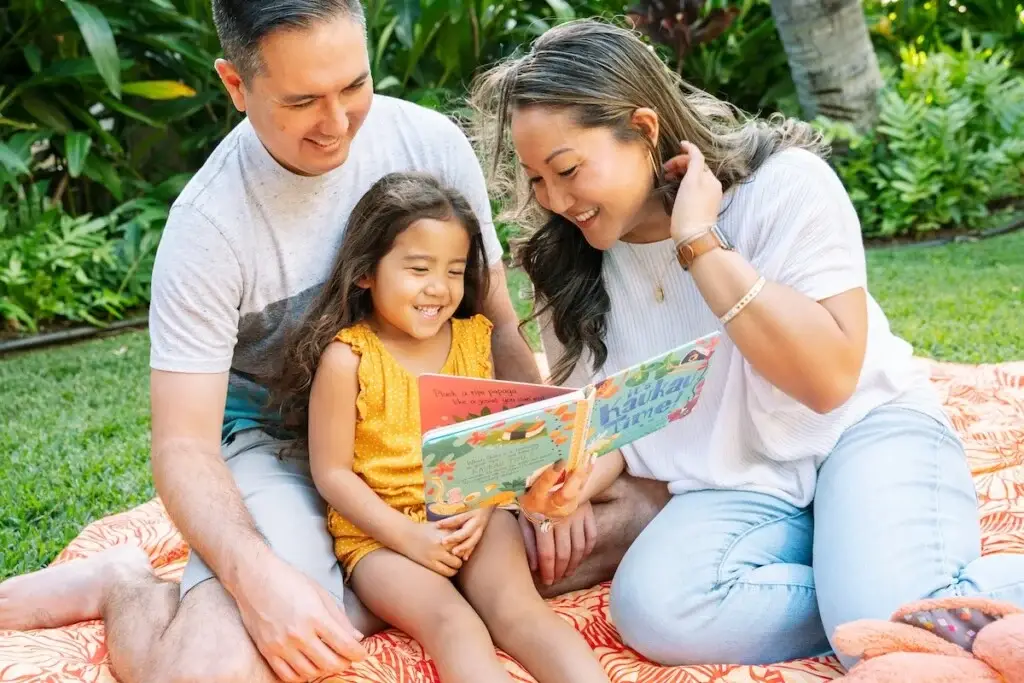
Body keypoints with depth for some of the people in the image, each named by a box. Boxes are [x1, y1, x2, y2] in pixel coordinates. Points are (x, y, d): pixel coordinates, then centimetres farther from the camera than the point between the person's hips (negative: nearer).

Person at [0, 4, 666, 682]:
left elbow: (498, 322, 1)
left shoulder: (431, 142, -10)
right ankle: (127, 587, 4)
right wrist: (257, 576, -36)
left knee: (639, 505, -14)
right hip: (278, 443, -4)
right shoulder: (209, 224, -19)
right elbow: (184, 446, -18)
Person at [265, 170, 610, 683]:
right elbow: (331, 473, -7)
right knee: (454, 626, -27)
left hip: (472, 519, 4)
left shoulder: (474, 339, 6)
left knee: (517, 607, -22)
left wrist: (481, 510, -12)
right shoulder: (347, 357, -8)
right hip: (379, 530, -4)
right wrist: (407, 536, -15)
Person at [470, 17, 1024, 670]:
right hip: (731, 488, 4)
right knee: (653, 609, -30)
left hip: (866, 430, -4)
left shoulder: (785, 183, -12)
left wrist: (701, 243, -22)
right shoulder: (569, 261, 0)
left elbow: (828, 379, -19)